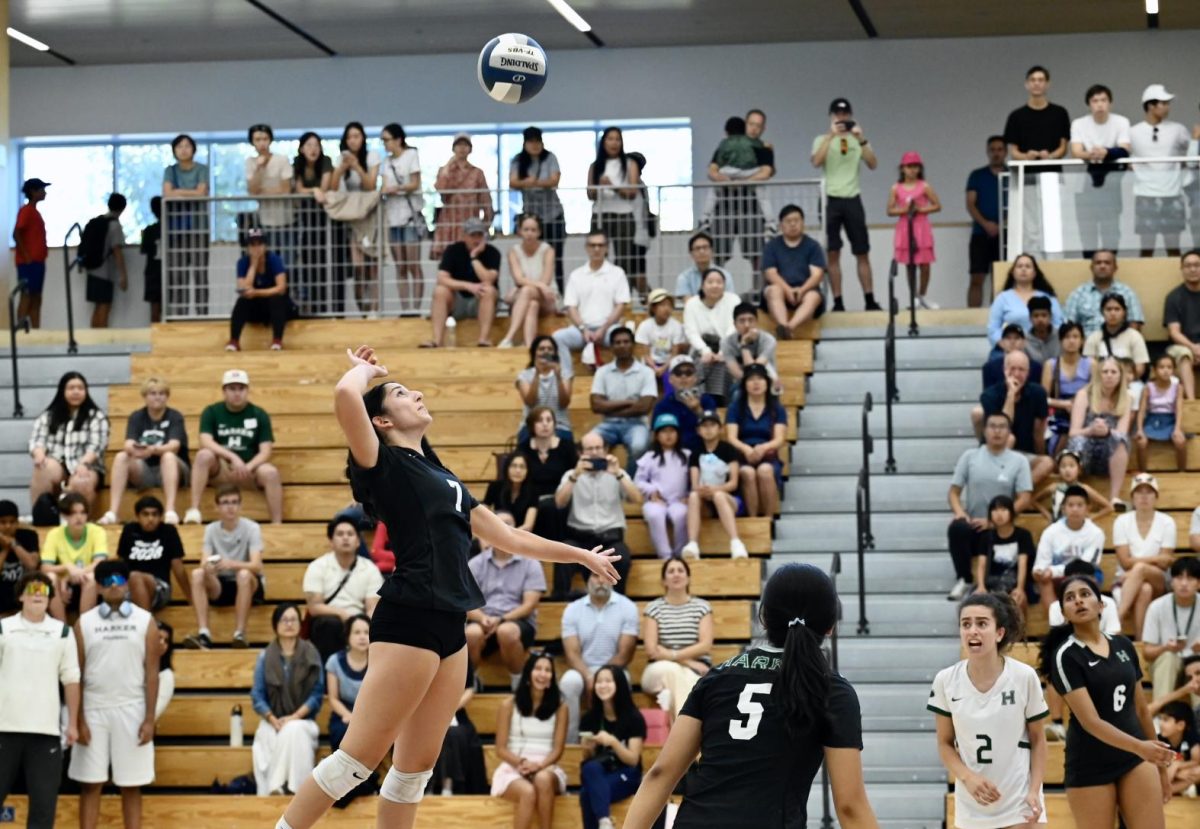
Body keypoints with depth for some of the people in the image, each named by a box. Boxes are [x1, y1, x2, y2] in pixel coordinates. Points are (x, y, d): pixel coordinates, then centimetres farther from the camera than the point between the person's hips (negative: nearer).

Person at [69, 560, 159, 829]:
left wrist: (150, 718, -6)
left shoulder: (145, 621, 3)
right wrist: (79, 719, -3)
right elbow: (76, 674, 3)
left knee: (131, 786, 3)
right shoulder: (84, 622, 4)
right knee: (90, 784, 1)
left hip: (131, 711, 0)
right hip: (94, 710, 1)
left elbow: (151, 673, 1)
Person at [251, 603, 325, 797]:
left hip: (302, 720, -1)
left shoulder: (311, 655, 5)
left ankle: (290, 787, -34)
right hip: (272, 721, 1)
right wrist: (273, 720, -12)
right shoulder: (265, 657, 7)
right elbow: (257, 695, 4)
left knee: (294, 731, -36)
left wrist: (295, 717, -11)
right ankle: (273, 789, -32)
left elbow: (317, 693, 1)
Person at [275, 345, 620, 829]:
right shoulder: (383, 464, -2)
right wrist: (364, 369, 2)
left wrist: (583, 557, 36)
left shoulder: (442, 477, 21)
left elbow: (510, 539, 30)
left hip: (449, 627, 8)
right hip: (409, 621, -8)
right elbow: (345, 396, -21)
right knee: (358, 757, -10)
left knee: (417, 766, 9)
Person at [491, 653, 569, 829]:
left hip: (546, 768, 1)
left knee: (543, 779, -37)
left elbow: (558, 749, 3)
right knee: (528, 792, -37)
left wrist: (539, 765, -17)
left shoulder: (559, 707, 7)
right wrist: (520, 762, -16)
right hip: (513, 769, -1)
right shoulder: (509, 705, 3)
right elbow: (501, 749, 3)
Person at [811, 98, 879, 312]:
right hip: (831, 200, -1)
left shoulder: (858, 140, 11)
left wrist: (861, 139, -13)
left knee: (862, 252, 1)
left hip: (853, 200, 1)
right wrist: (831, 135, -17)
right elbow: (816, 161, -13)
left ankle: (870, 300, 4)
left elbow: (872, 164, -3)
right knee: (833, 253, -1)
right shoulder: (822, 140, 6)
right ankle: (837, 302, 2)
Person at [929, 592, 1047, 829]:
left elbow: (1037, 741, 1)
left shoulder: (1024, 677, -9)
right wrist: (968, 778, -14)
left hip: (1019, 803, -3)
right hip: (972, 806, 3)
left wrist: (1034, 791, -11)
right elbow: (945, 743, 4)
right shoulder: (945, 681, -4)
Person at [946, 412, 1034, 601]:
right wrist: (960, 513, -17)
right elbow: (954, 492, 7)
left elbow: (1024, 499, -5)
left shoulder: (1019, 461, 3)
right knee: (957, 528, -34)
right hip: (972, 524, 0)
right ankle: (964, 579, -20)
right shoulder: (970, 457, 7)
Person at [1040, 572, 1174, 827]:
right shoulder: (1066, 655, -11)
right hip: (1089, 767, -5)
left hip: (1134, 760, 5)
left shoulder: (1123, 645, 7)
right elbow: (1090, 721, -21)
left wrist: (1160, 765, 18)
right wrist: (1140, 747, -34)